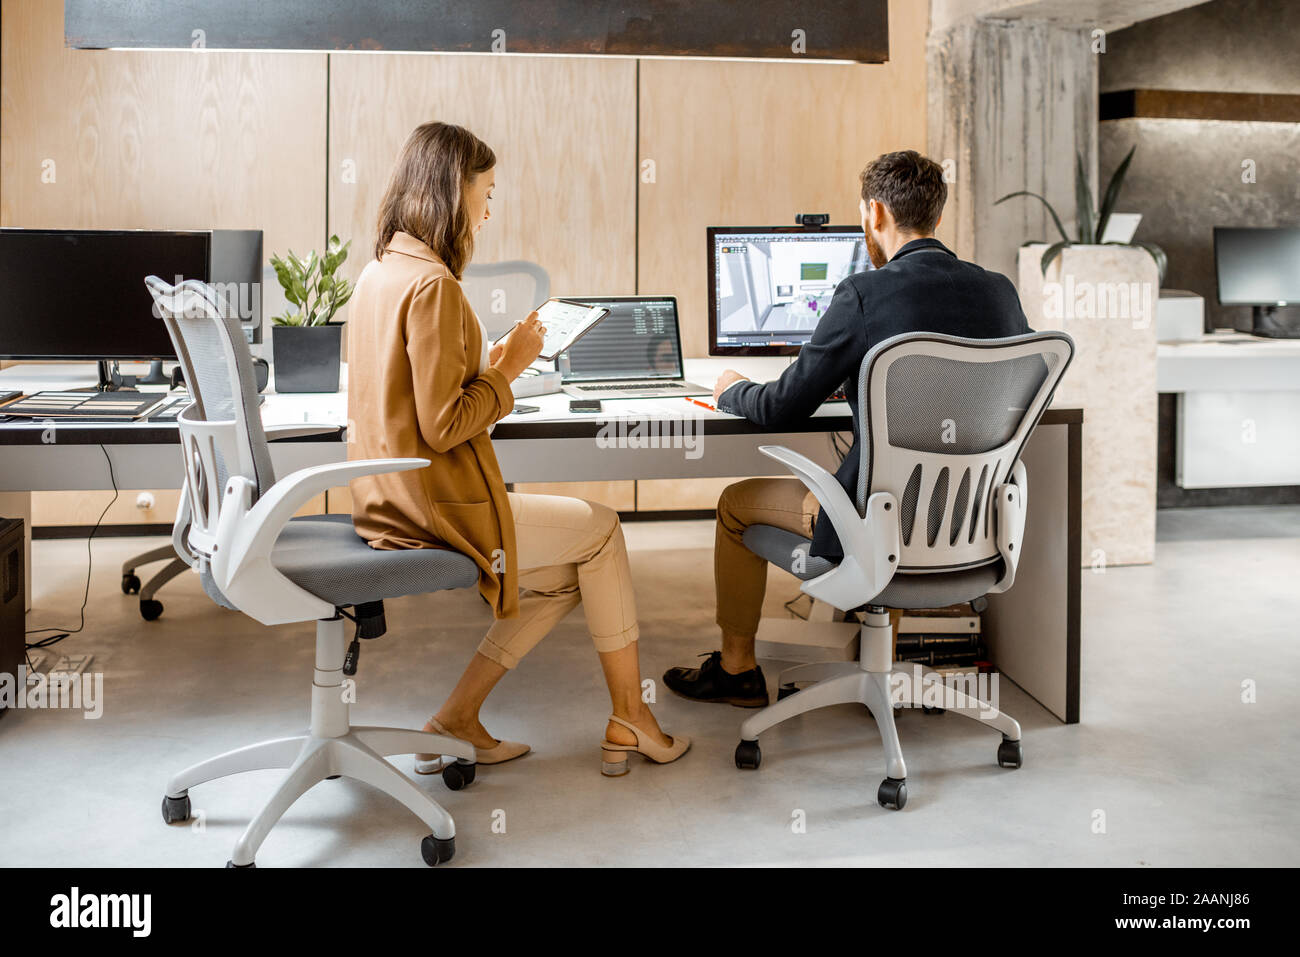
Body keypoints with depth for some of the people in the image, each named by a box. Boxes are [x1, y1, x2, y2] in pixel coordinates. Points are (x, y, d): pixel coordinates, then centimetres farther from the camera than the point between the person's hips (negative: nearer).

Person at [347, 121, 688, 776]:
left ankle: (456, 719, 16)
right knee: (601, 528, 9)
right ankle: (629, 717, 20)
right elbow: (443, 426, -23)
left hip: (387, 498, 9)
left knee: (566, 573, 18)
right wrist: (507, 370, -9)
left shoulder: (379, 271, 10)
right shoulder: (433, 284, -20)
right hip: (435, 506, -9)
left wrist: (493, 361, 8)